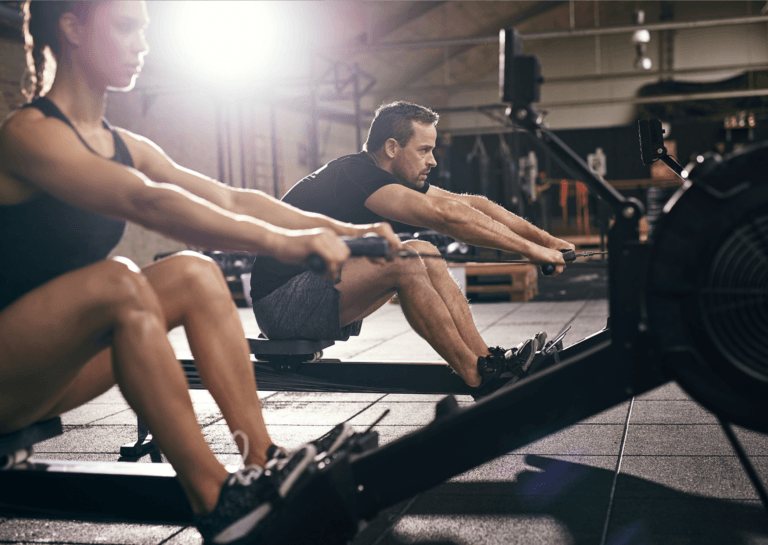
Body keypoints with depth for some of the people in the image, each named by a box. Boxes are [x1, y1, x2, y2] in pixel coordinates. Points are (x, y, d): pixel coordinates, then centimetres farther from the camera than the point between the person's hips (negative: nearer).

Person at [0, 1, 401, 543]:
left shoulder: (123, 146, 9)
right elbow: (147, 202, -33)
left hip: (51, 371, 8)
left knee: (193, 273, -9)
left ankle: (264, 461, -14)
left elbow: (230, 199, 2)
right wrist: (281, 242, -40)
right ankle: (216, 502, -30)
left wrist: (343, 229, -8)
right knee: (118, 282, -33)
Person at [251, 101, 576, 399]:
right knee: (402, 261, -25)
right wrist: (529, 249, -27)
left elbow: (471, 204, 4)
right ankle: (479, 377, -18)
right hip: (282, 303, -10)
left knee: (424, 254, 1)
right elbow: (444, 215, -30)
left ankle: (487, 360, -3)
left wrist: (546, 240, 0)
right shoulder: (354, 175, -21)